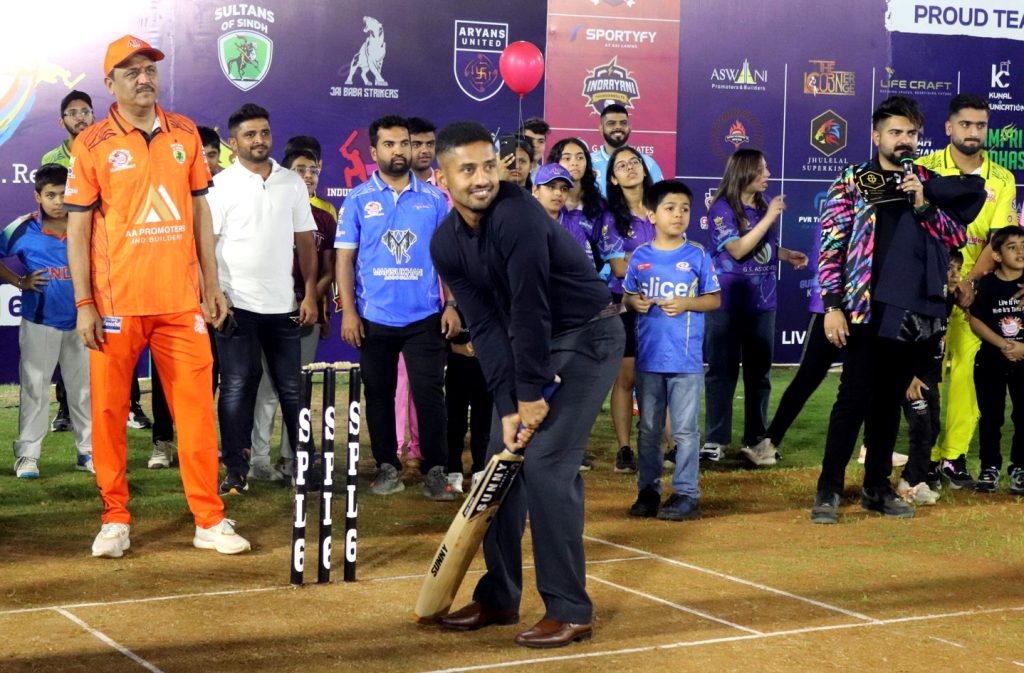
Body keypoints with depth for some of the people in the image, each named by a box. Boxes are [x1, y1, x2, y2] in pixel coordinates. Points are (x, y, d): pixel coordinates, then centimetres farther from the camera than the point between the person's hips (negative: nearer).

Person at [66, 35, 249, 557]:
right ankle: (115, 520, 15)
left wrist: (211, 284, 11)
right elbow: (78, 227, -2)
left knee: (196, 405, 1)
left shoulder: (185, 133, 9)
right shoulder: (92, 144, -2)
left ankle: (210, 520, 7)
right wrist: (84, 305, -7)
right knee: (110, 411, 3)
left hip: (180, 299, 3)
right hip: (116, 303, -3)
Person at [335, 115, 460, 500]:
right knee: (379, 395, 9)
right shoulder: (358, 200, 2)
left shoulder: (433, 199, 5)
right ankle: (387, 467, 19)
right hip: (374, 318, 0)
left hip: (425, 317, 0)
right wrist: (348, 311, -6)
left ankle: (436, 470, 5)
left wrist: (452, 304, -3)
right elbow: (345, 258, 1)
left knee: (429, 393, -3)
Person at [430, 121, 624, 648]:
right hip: (527, 343, 8)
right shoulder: (446, 244, -5)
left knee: (545, 462, -15)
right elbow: (485, 326, -4)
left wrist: (531, 394, -20)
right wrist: (507, 405, -11)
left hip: (587, 337, -7)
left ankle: (569, 610, -7)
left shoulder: (516, 214, -27)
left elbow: (530, 309, -25)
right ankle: (498, 597, 21)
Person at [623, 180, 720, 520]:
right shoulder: (640, 257, 5)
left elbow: (714, 299, 2)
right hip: (648, 357, 3)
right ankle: (648, 490, 21)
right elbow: (627, 296, 14)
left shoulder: (698, 255, -1)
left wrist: (686, 304, -14)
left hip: (686, 359, -3)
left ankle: (686, 493, 7)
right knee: (648, 429, 11)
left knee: (685, 430, 0)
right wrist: (634, 302, -8)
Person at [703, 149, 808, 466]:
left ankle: (755, 439, 16)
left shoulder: (766, 204, 6)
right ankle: (715, 440, 9)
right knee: (723, 371, 2)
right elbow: (738, 250, -18)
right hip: (727, 302, -5)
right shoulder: (722, 208, -9)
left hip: (762, 302, 5)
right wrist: (769, 218, -19)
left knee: (760, 373, 8)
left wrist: (789, 255, 1)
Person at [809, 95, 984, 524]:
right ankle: (828, 491, 1)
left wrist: (924, 205, -9)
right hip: (869, 309, -4)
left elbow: (958, 236, 7)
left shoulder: (929, 183, 11)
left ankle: (877, 488, 20)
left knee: (890, 400, 11)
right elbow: (830, 246, -3)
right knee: (854, 398, -6)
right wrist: (832, 305, -10)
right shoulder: (852, 181, 1)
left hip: (918, 311, 4)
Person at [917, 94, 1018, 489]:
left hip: (974, 291, 2)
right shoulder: (925, 169, -1)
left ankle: (954, 455, 6)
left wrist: (969, 280, -13)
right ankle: (926, 456, 3)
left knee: (968, 371, -1)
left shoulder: (1002, 181, 5)